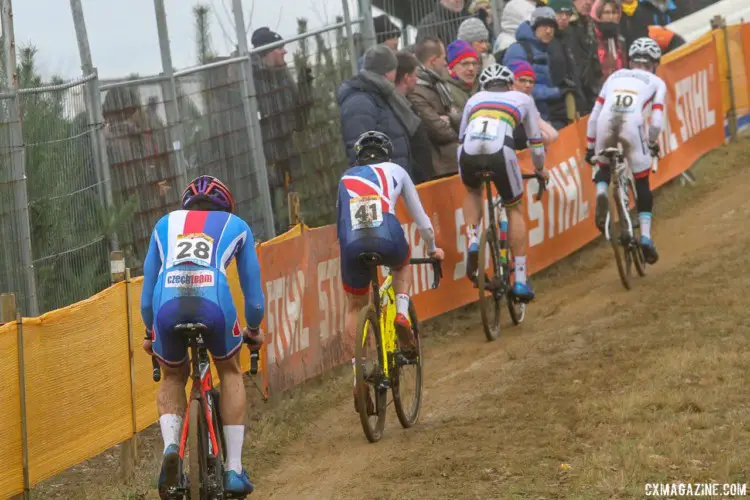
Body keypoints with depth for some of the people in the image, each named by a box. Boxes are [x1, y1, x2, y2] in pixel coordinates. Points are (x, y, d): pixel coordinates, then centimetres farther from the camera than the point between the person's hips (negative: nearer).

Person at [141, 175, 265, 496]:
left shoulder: (165, 223, 33)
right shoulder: (236, 225, 30)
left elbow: (148, 285, 35)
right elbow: (252, 288, 33)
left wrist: (149, 333, 48)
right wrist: (254, 329, 50)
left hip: (168, 302, 1)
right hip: (213, 299, -1)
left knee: (173, 378, 29)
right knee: (230, 372, 27)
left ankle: (171, 445, 0)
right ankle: (234, 470, 20)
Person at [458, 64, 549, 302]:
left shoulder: (475, 99, 33)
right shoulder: (522, 99, 29)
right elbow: (535, 141, 35)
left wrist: (467, 169, 50)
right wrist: (540, 169, 52)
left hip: (469, 153, 2)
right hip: (500, 152, -2)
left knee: (473, 192, 36)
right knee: (514, 210, 20)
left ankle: (473, 242, 11)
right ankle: (520, 280, 15)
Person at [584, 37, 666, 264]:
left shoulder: (615, 76, 32)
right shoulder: (657, 82, 24)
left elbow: (594, 116, 27)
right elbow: (656, 122, 12)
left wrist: (590, 148, 35)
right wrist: (652, 143, 31)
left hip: (606, 122, 2)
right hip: (632, 124, -2)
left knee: (603, 167, 29)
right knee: (642, 185, 14)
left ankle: (601, 192, -5)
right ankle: (645, 237, 6)